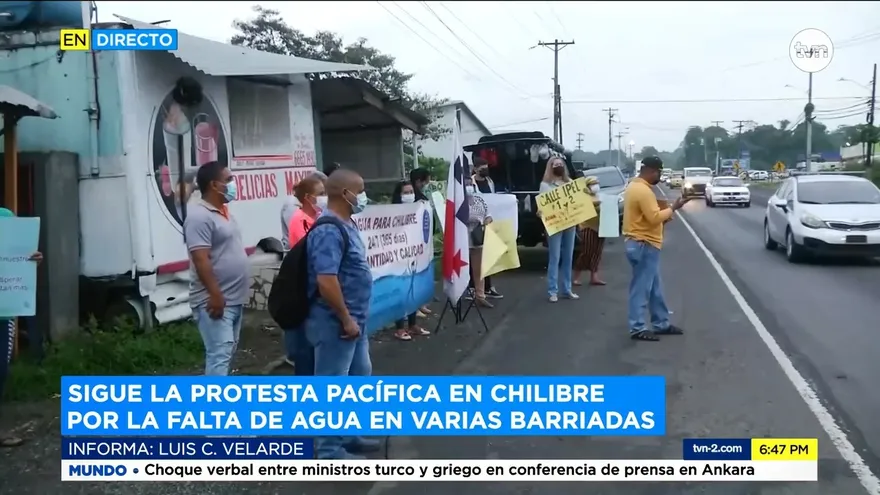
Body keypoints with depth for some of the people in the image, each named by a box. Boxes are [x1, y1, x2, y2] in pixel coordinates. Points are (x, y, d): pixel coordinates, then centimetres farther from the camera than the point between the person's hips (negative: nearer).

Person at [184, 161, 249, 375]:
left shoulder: (223, 211, 14)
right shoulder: (200, 216, -17)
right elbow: (201, 260, -24)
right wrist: (215, 296, -27)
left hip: (234, 299, 10)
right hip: (215, 300, -10)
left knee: (228, 351, 18)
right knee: (219, 354, -12)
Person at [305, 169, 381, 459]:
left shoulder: (346, 224, 11)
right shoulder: (329, 231, -22)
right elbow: (326, 281, -29)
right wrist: (346, 319, -22)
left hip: (354, 319, 11)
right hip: (335, 323, -11)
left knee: (360, 377, 20)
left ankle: (350, 435, 34)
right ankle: (329, 449, 14)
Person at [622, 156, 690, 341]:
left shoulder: (635, 186, 14)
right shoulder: (643, 191, -19)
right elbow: (654, 217, -24)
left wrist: (664, 214, 10)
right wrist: (673, 208, -13)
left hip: (639, 243, 11)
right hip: (644, 245, -11)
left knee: (654, 288, 16)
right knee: (641, 288, -5)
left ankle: (662, 323, 23)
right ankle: (637, 328, 1)